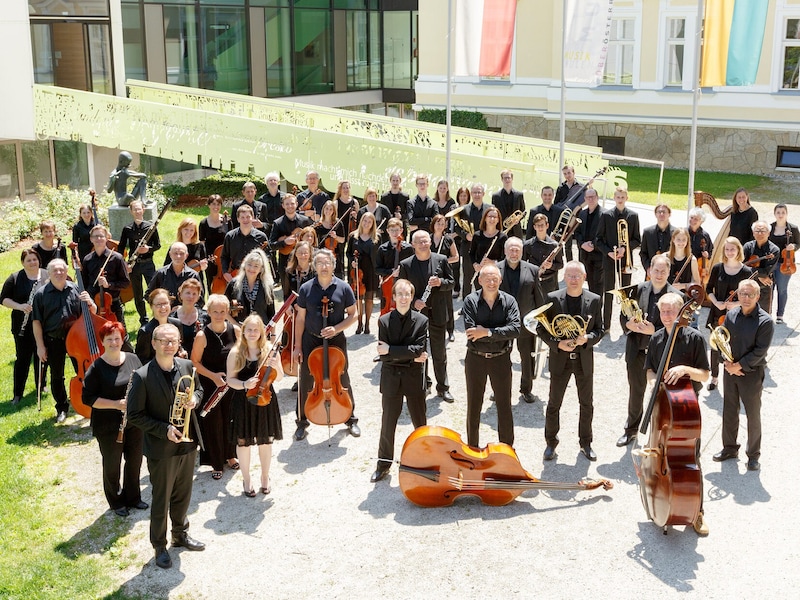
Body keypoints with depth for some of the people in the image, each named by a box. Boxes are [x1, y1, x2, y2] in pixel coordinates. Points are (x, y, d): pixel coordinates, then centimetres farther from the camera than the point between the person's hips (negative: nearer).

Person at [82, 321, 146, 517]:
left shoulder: (133, 359, -1)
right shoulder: (96, 368, -14)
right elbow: (87, 398, -14)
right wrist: (116, 404, -23)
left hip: (134, 422, 4)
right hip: (108, 427, -4)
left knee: (134, 461, 17)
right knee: (112, 466, 12)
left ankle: (133, 497, 39)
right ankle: (116, 502, 33)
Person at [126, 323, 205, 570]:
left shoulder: (188, 367, -4)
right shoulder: (142, 376, -18)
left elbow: (199, 390, 14)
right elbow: (134, 415, -15)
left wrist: (194, 399, -10)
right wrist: (164, 429, -22)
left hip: (188, 444, 5)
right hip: (161, 449, -5)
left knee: (183, 494, 21)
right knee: (161, 500, 10)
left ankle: (181, 534, 42)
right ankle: (159, 546, 28)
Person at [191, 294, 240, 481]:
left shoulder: (235, 330, -6)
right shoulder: (202, 336, -15)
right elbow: (195, 362, -9)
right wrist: (213, 376, -21)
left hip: (232, 385, 3)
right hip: (210, 387, -3)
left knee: (231, 420, 16)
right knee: (213, 423, 7)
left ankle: (230, 456, 38)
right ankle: (216, 464, 24)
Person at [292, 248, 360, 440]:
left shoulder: (343, 288, -6)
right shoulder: (306, 289, -4)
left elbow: (353, 315, 0)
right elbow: (300, 318, 1)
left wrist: (337, 328, -17)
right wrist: (297, 346, -1)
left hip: (336, 340, 0)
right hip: (311, 340, 0)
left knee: (342, 380, 10)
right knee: (306, 383, 5)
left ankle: (351, 419, 28)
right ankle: (302, 422, 21)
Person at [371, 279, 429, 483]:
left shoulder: (422, 321, -4)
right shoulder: (384, 321, -3)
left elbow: (419, 349, -16)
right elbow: (383, 355, -10)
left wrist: (391, 350, -18)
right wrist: (410, 356, -15)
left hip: (414, 377, 0)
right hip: (391, 378, 0)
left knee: (420, 422, 11)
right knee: (387, 423, 8)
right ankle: (384, 463, 22)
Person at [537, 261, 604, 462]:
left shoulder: (594, 300, -2)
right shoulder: (553, 299, -7)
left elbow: (599, 330, 2)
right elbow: (541, 328, -4)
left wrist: (587, 339, -18)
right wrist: (557, 343, -18)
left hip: (584, 359, 2)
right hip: (560, 359, -1)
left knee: (587, 404, 12)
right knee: (554, 404, 7)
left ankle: (585, 443, 29)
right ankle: (551, 442, 25)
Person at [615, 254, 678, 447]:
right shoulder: (639, 289, -1)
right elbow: (625, 315, 4)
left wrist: (653, 331, -26)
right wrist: (630, 324, -18)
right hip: (637, 350, 3)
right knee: (635, 390, 18)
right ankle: (631, 429, 35)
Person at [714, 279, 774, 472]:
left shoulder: (765, 321, -14)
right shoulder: (731, 315, 1)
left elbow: (760, 351, -17)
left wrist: (739, 365, -17)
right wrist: (728, 363, -10)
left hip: (752, 373, -5)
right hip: (730, 371, 5)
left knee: (753, 416, 4)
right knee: (729, 411, 15)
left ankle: (753, 455, 18)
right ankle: (729, 448, 32)